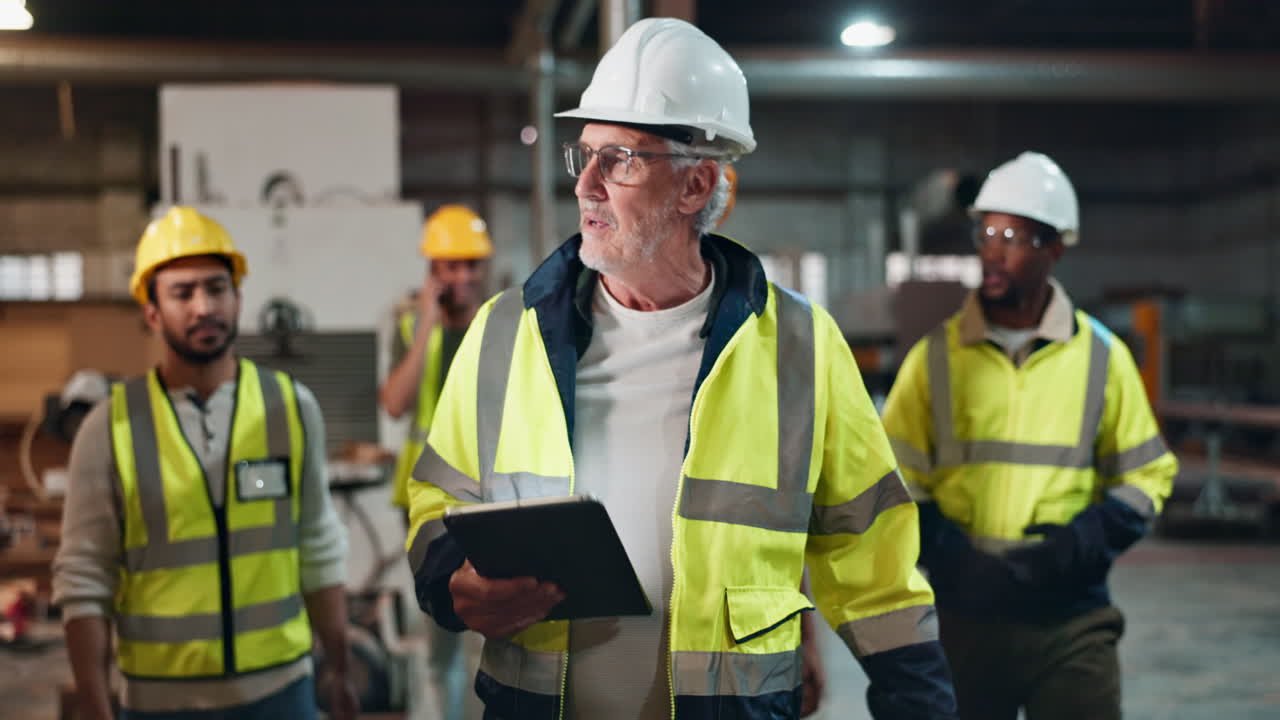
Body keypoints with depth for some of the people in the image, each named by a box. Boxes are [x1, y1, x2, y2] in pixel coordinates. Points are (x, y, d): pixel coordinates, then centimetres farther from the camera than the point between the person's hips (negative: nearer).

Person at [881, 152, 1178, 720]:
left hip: (1072, 619, 0)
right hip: (962, 616, 1)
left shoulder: (1101, 357, 3)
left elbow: (1146, 475, 7)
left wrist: (1087, 541, -10)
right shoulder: (936, 357, 2)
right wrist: (951, 560, -14)